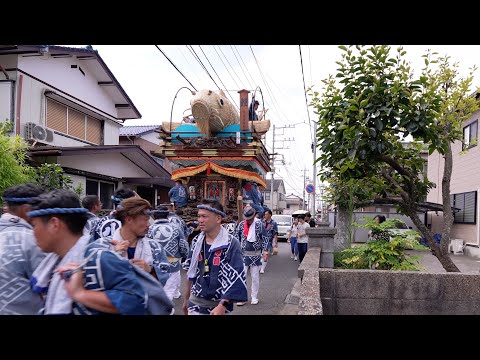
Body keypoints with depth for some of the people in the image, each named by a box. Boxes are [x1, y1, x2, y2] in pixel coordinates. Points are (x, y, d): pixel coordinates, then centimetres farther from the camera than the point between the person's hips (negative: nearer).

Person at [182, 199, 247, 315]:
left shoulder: (231, 244, -15)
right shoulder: (196, 241, 2)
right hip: (195, 304, 4)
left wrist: (222, 306, -23)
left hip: (218, 305, -4)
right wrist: (186, 299, 16)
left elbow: (236, 279, -18)